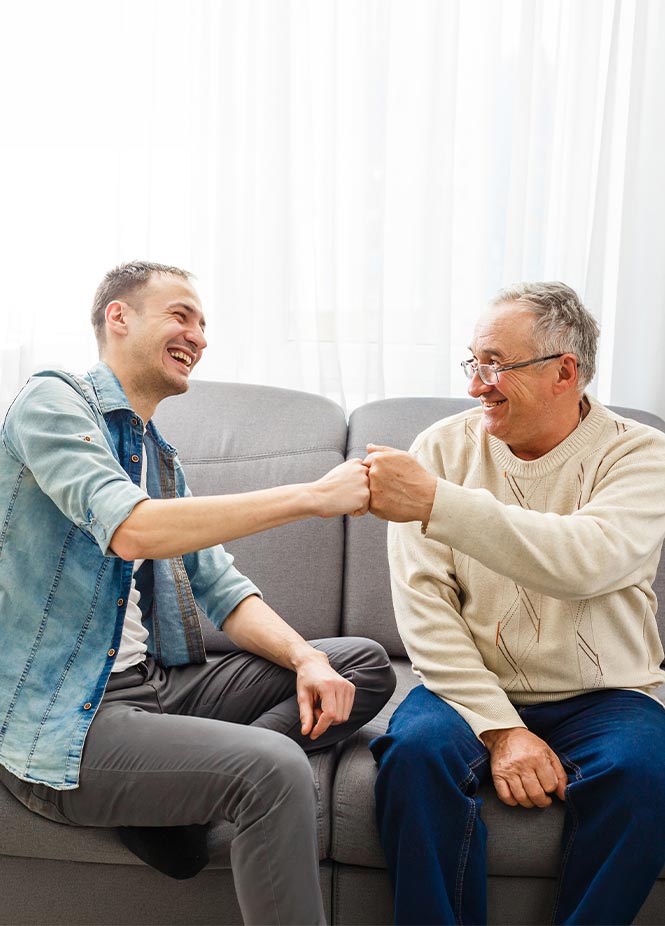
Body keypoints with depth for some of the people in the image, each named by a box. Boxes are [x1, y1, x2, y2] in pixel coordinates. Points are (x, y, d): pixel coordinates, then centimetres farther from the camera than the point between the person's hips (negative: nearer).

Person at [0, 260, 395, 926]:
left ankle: (165, 793, -11)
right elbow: (130, 529, -26)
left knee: (366, 666, 0)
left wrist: (306, 658, -8)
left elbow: (221, 588, 12)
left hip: (157, 683, 9)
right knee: (274, 768, -30)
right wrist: (313, 495, -26)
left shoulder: (161, 457, 17)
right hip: (60, 722, -9)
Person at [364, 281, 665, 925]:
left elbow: (587, 561, -26)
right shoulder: (443, 448, 1)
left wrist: (437, 503, -32)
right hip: (472, 687, 1)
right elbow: (421, 599, -7)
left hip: (601, 696, 0)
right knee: (415, 748, -28)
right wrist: (499, 727, -17)